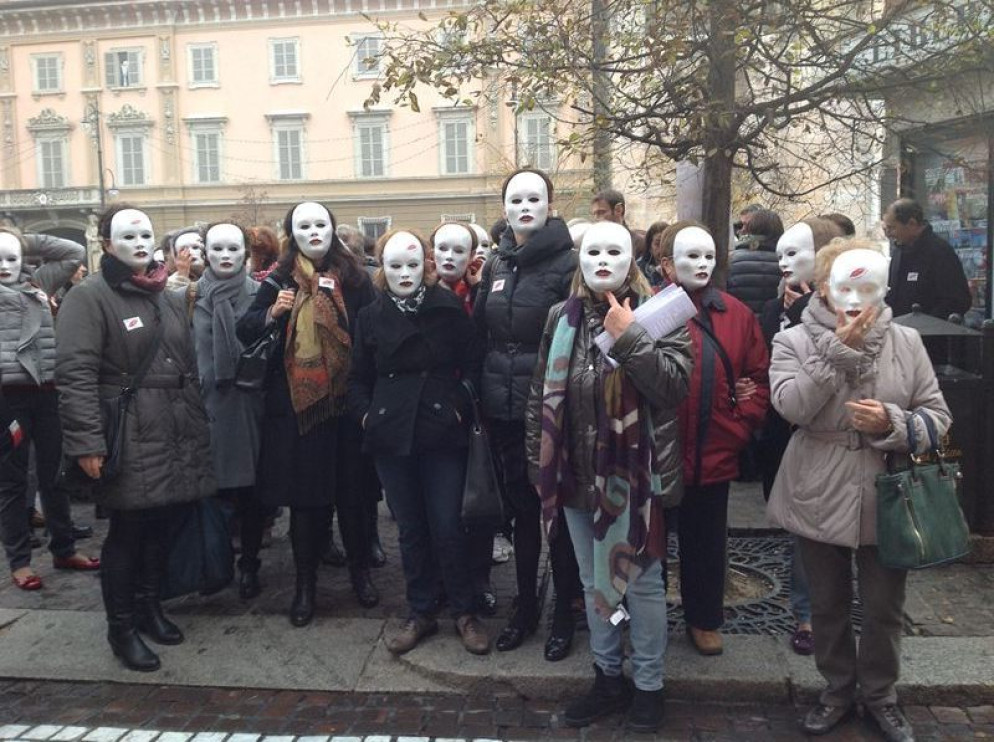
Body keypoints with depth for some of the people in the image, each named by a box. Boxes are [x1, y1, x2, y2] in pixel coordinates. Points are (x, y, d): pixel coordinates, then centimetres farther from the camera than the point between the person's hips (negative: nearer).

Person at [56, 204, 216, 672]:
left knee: (160, 525, 15)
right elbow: (75, 375, -14)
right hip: (129, 440, -6)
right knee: (127, 531, 2)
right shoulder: (89, 297, -8)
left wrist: (199, 423, 16)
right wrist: (86, 443, -20)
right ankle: (121, 626, 19)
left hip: (176, 436, 6)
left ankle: (149, 605, 34)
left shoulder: (170, 297, 15)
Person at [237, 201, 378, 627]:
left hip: (346, 400, 0)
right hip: (295, 403, 0)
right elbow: (245, 332, 0)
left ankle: (360, 571, 27)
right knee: (304, 497, 5)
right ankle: (305, 584, 19)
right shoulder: (280, 280, 3)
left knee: (352, 491, 7)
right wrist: (272, 311, -20)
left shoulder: (354, 278, 3)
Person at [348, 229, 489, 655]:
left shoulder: (449, 309, -2)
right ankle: (421, 614, 25)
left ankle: (464, 612, 18)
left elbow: (471, 365, 1)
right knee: (410, 529, 11)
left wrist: (460, 406, -9)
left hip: (442, 433, -2)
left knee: (447, 527, -1)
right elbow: (358, 377, 12)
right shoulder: (371, 317, 6)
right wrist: (365, 414, -1)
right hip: (392, 437, 3)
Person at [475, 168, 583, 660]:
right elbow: (480, 334, 12)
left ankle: (564, 614, 24)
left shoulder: (568, 263, -7)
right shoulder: (495, 266, 10)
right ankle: (525, 607, 31)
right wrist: (481, 398, 7)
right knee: (521, 510, 16)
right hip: (505, 411, 5)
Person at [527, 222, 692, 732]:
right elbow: (542, 394, 8)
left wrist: (630, 338, -23)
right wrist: (538, 462, 7)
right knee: (593, 584, 17)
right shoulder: (562, 318, 5)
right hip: (576, 474, 4)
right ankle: (607, 677, 35)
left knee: (642, 583, 9)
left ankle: (649, 684, 28)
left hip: (632, 475, -4)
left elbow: (675, 386, -18)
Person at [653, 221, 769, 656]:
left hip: (714, 454, 3)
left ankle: (704, 620, 35)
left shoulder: (737, 315, 4)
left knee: (707, 542, 16)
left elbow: (758, 378, 8)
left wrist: (742, 426, -2)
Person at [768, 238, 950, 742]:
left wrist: (892, 424, -20)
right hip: (820, 499, 0)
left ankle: (879, 692, 38)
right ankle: (838, 688, 38)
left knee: (884, 607, 14)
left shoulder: (906, 342, -2)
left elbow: (938, 416, 0)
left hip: (885, 499, 1)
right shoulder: (794, 341, -5)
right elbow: (791, 406, -21)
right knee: (828, 604, 16)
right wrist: (838, 352, -24)